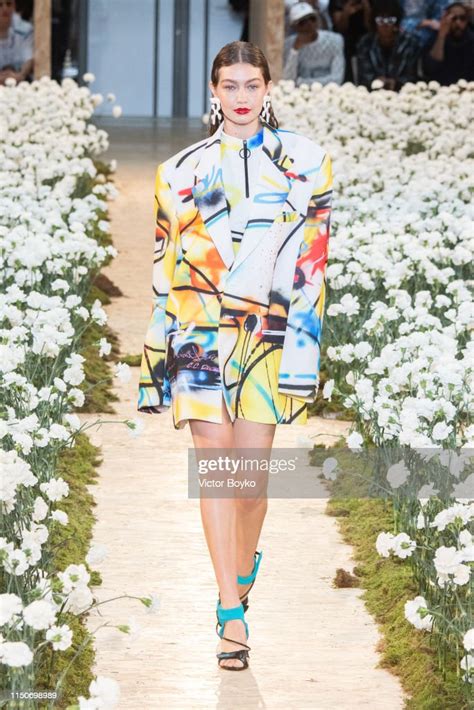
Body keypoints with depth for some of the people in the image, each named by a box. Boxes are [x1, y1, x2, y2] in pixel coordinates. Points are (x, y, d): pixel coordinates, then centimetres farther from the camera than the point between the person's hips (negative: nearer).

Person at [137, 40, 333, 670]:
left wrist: (303, 345, -7)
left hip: (267, 332, 0)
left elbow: (312, 262, 1)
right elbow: (164, 269, 12)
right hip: (199, 332, 0)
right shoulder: (183, 170, 11)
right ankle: (232, 616, -11)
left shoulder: (304, 161, 7)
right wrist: (155, 360, 9)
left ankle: (244, 567, 31)